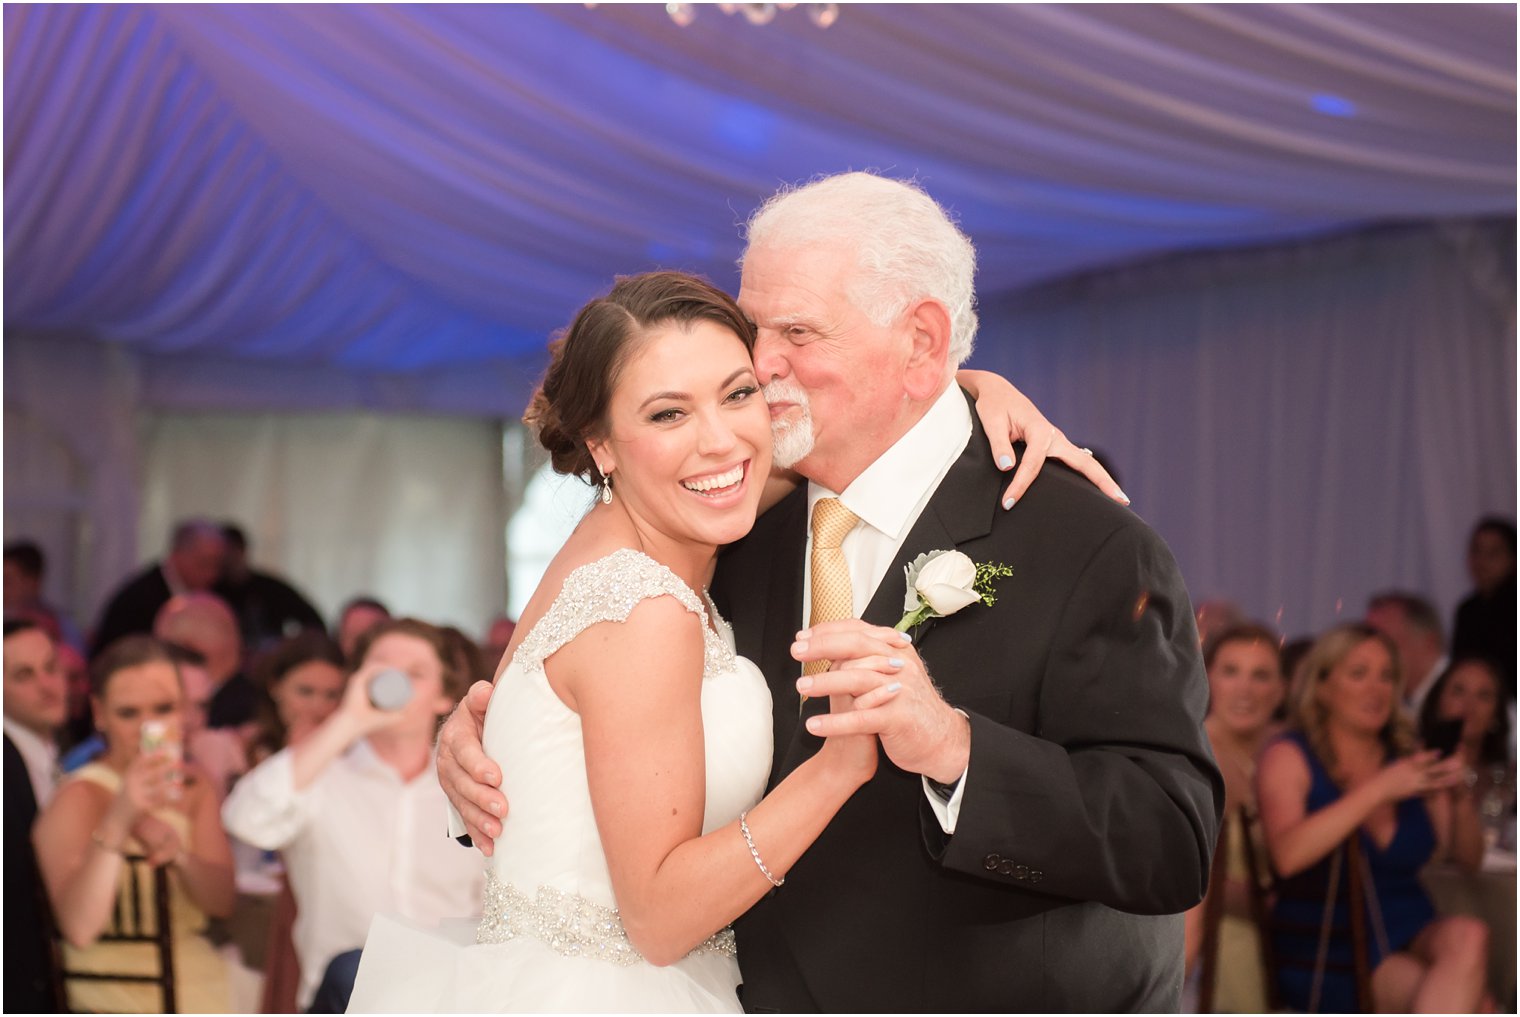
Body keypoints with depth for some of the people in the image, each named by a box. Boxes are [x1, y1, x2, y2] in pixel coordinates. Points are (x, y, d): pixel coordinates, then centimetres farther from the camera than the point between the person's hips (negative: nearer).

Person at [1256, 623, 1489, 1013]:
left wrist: (1460, 797, -7)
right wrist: (1380, 789, -22)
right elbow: (1287, 855, -21)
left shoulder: (1407, 758, 12)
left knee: (1468, 935, -32)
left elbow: (1468, 858, 14)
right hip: (1328, 955, -5)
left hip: (1410, 935, 5)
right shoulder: (1289, 757, -2)